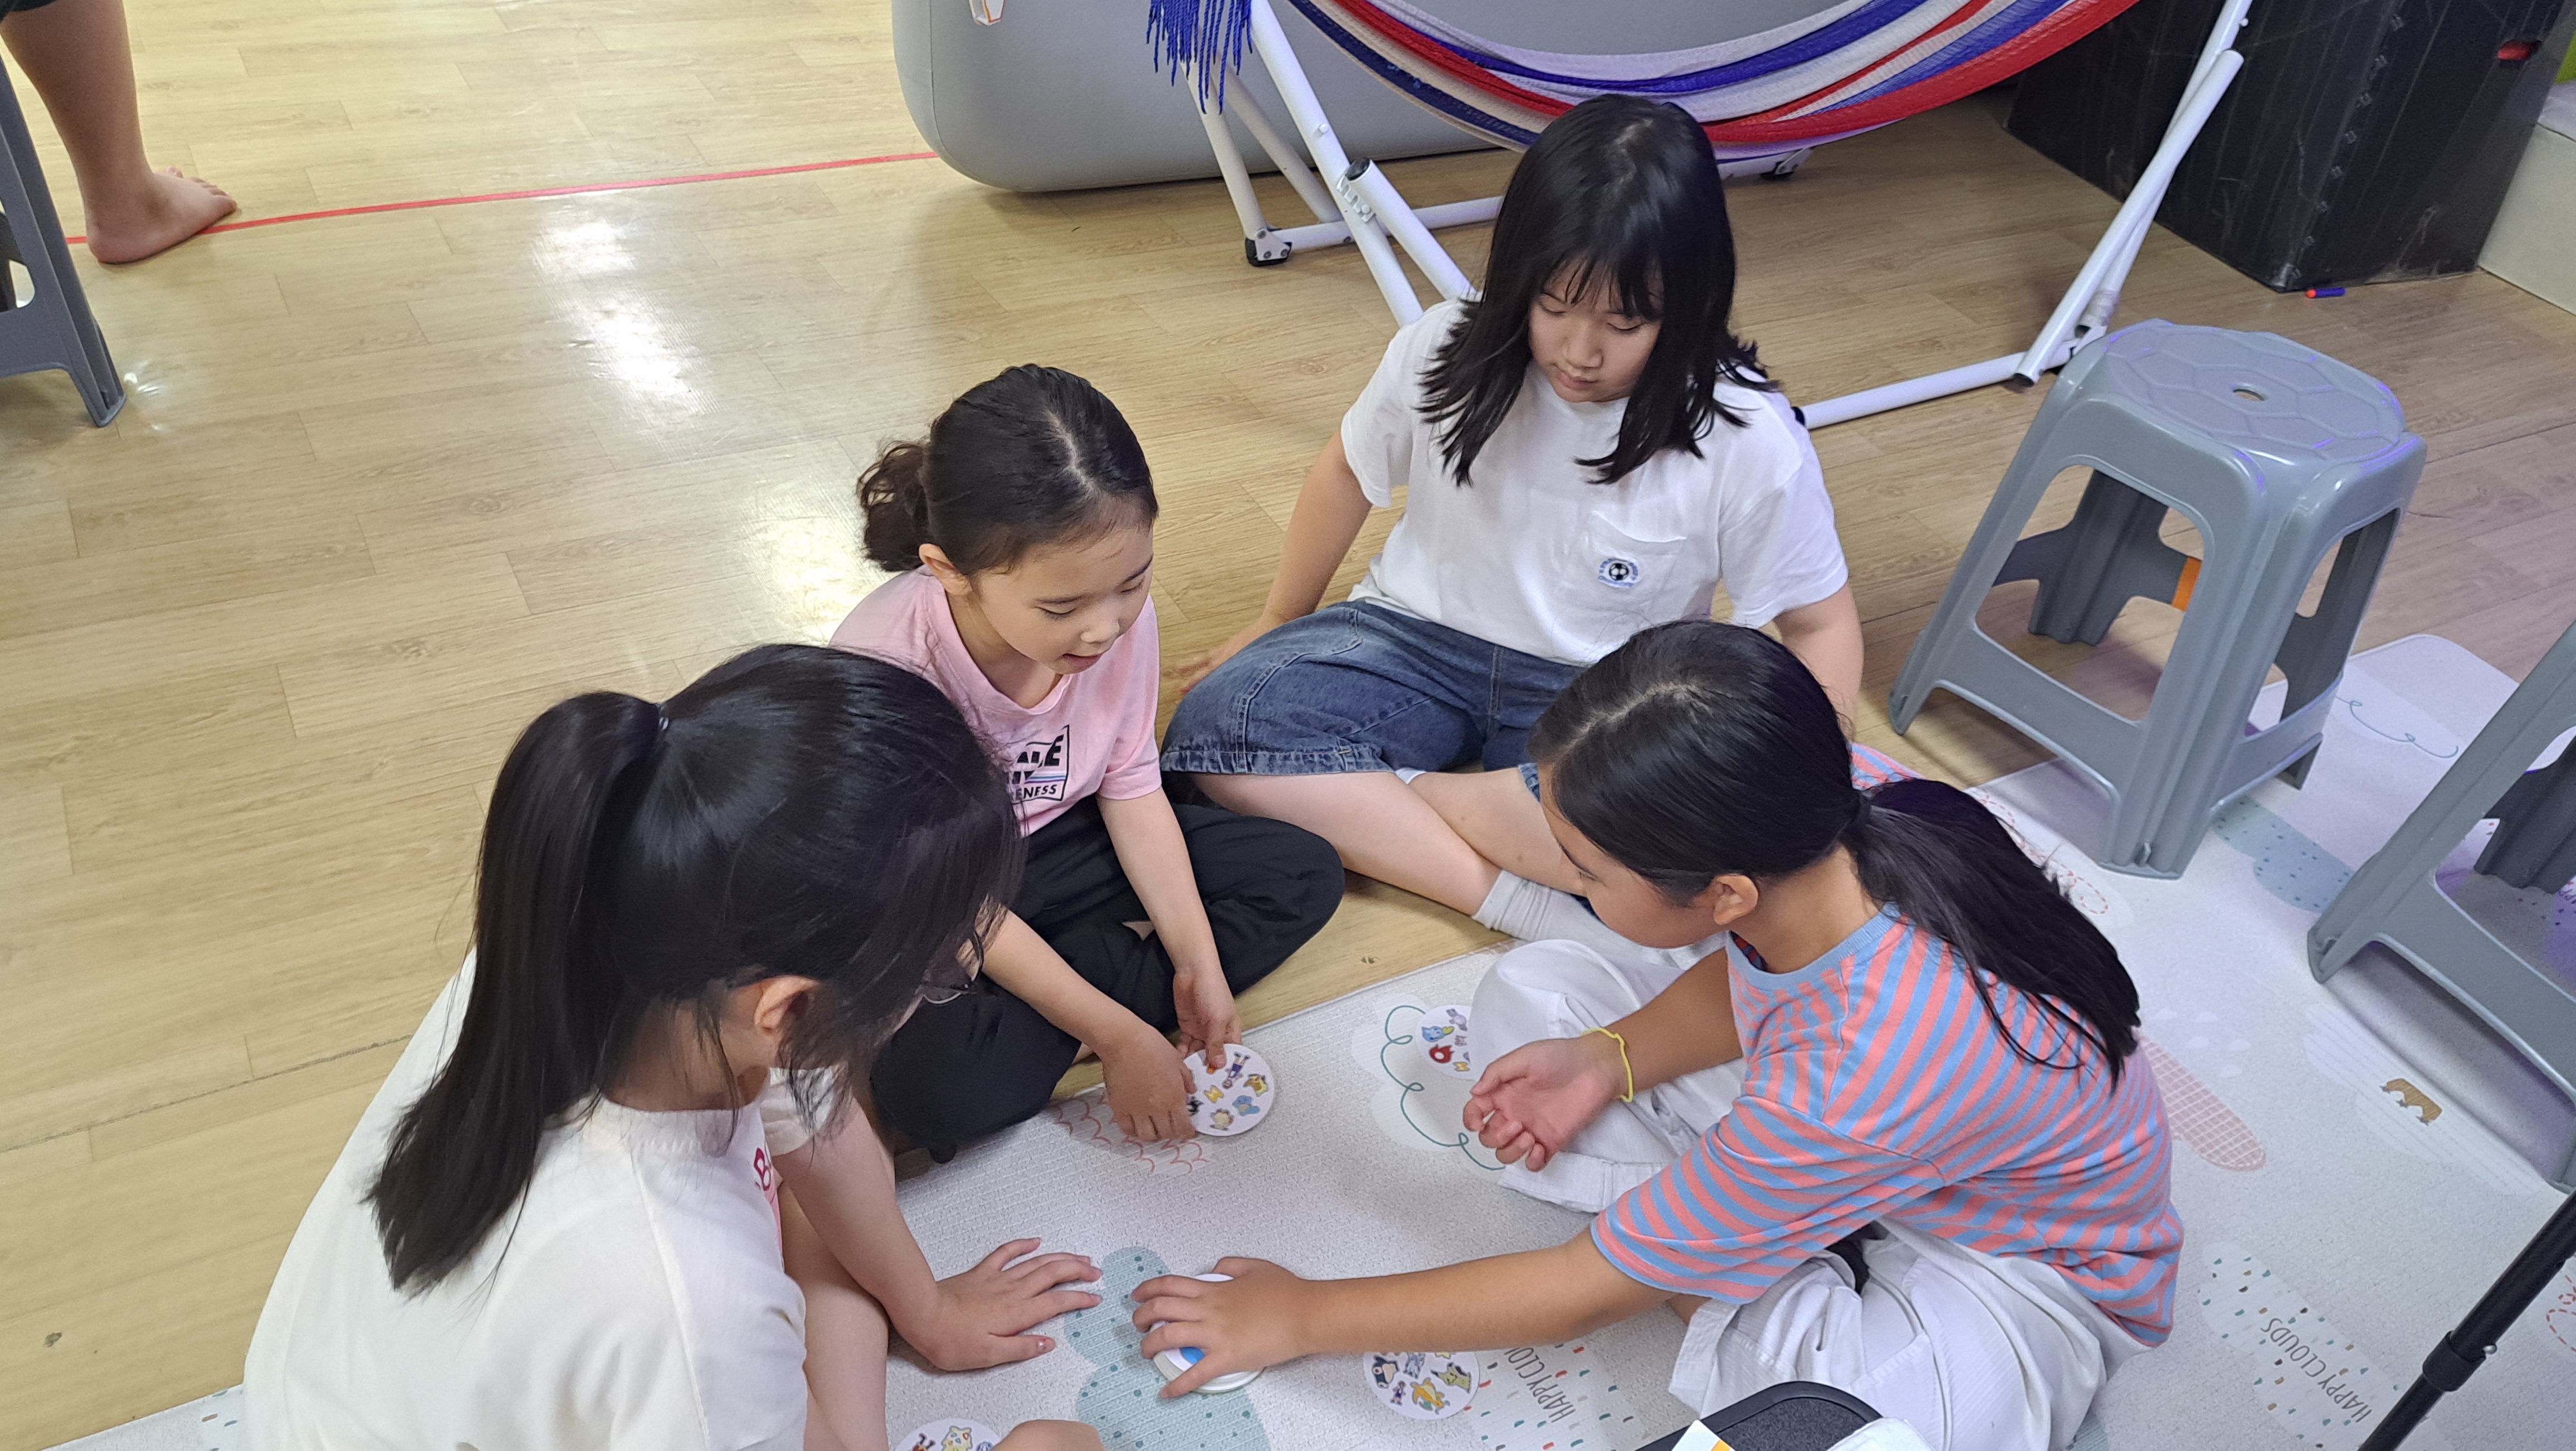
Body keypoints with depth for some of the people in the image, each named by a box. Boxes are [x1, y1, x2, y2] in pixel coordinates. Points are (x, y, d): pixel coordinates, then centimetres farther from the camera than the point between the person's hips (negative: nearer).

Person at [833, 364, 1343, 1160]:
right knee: (932, 1082, -35)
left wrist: (1197, 962, -10)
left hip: (1058, 842, 6)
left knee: (1304, 874, -3)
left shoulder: (1119, 612, -19)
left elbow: (1130, 788, -3)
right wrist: (1117, 1034, -25)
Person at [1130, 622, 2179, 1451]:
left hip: (2014, 1275, -7)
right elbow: (1745, 981, 2)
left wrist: (1303, 1316, -16)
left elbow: (1584, 1290, -27)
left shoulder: (1856, 1090, -41)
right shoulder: (1837, 812, -25)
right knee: (1527, 990, -3)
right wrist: (1605, 1059, -17)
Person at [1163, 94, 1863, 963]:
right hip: (1417, 641, 2)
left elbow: (1820, 624, -5)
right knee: (1215, 724, -25)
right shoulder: (1447, 353, -11)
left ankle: (1379, 795, -19)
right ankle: (1512, 895, -27)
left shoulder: (1747, 444, -16)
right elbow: (1350, 472, 8)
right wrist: (1279, 621, 19)